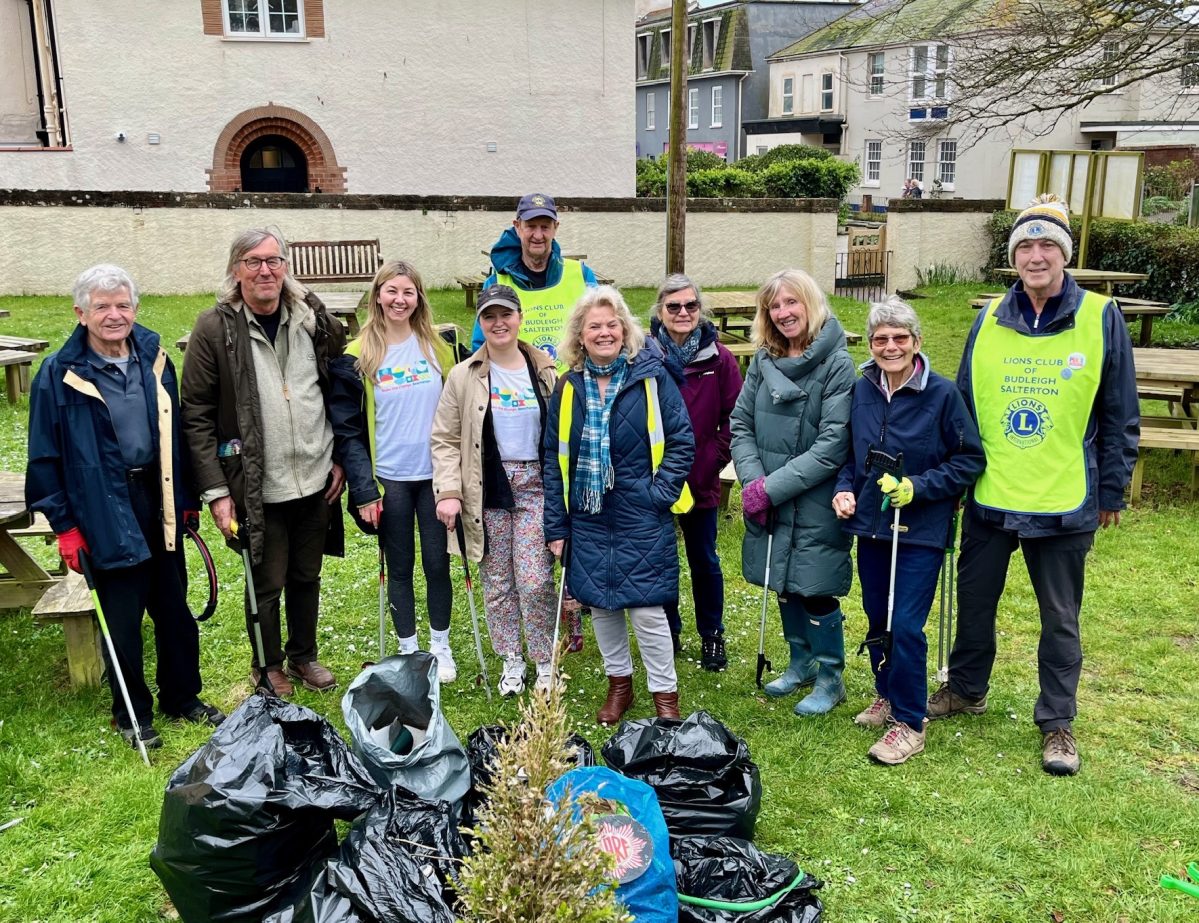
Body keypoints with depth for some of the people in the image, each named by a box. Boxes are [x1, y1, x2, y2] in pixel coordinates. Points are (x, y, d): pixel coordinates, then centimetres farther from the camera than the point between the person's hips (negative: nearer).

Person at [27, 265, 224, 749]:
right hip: (105, 514, -4)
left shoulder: (155, 359, 3)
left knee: (174, 608, 14)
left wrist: (187, 498, 11)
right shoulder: (60, 374, -9)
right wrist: (65, 525, -8)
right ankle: (132, 713, 25)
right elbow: (46, 458, -5)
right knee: (122, 617, 7)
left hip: (159, 501, 4)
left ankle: (182, 697, 33)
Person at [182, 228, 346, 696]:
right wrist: (215, 490, -12)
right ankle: (268, 668, 32)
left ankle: (304, 656, 39)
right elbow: (197, 416, -9)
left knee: (307, 575, 18)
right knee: (267, 583, 9)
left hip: (315, 478, 4)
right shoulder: (214, 329, -10)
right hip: (257, 487, -3)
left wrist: (341, 458, 6)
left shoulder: (312, 318, 2)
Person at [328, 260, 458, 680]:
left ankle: (441, 646, 26)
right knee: (400, 567, 9)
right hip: (389, 479, -1)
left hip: (435, 475, 2)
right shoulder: (357, 358, -4)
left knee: (438, 563, 9)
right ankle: (408, 650, 24)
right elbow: (347, 430, -5)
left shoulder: (438, 348, 4)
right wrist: (363, 490, -11)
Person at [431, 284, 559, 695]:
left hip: (536, 487, 0)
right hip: (488, 491, 0)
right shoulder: (464, 376, 0)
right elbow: (445, 440, 0)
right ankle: (511, 661, 26)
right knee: (497, 583, 9)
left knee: (535, 582, -5)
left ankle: (545, 662, 15)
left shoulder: (544, 372, 4)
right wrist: (448, 492, -11)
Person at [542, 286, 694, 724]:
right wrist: (556, 525, 4)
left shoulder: (652, 378, -5)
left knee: (647, 609, -1)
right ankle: (619, 683, 32)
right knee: (600, 605, 13)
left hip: (641, 520, -4)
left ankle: (665, 694, 17)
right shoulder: (568, 388, 4)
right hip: (588, 520, 4)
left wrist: (661, 493, -12)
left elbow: (682, 441, -2)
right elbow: (554, 459, 7)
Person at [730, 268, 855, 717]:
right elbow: (741, 425, 5)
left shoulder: (837, 365, -13)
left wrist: (774, 487, -19)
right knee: (785, 586, 17)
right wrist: (753, 481, -11)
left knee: (815, 590, 3)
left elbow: (833, 445, -18)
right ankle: (801, 662, 38)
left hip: (815, 505, -5)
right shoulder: (763, 361, 4)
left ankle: (830, 678, 23)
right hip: (768, 508, 6)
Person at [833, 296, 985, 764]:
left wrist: (917, 487, -18)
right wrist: (844, 489, -5)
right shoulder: (861, 391, 0)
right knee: (877, 620, 16)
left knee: (906, 627, -5)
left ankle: (909, 722, 10)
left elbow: (970, 460, -7)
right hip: (870, 526, 5)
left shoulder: (942, 393, -13)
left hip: (921, 531, -5)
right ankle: (886, 696, 36)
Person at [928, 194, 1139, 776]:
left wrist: (1112, 492, -2)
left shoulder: (1101, 319, -7)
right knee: (974, 599, 16)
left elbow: (1120, 417, -3)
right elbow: (963, 402, 8)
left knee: (1060, 618, 10)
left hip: (1064, 503, -3)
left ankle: (1057, 722, 26)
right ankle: (965, 689, 37)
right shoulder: (989, 321, 1)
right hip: (989, 497, 3)